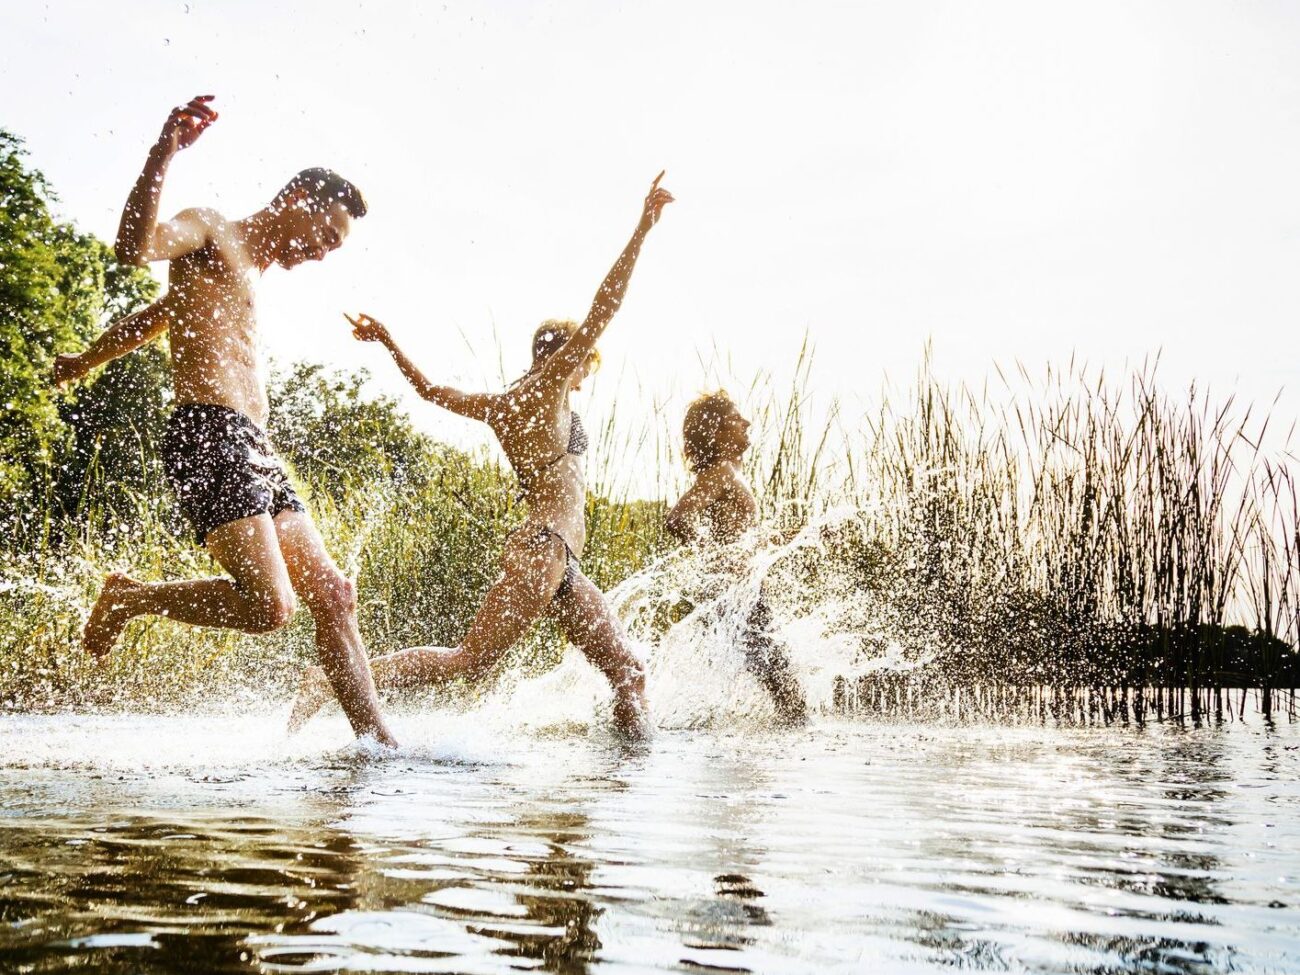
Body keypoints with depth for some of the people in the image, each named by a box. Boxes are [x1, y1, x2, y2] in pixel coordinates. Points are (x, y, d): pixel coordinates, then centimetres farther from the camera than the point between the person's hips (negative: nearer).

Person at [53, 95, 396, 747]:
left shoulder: (247, 273, 30)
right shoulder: (209, 233, 4)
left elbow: (151, 318, 42)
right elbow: (135, 247, -20)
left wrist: (84, 363, 53)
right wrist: (163, 154, -32)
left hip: (253, 449, 10)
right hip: (209, 436, -10)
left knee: (334, 593, 1)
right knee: (268, 606, -21)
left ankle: (377, 741, 0)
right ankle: (127, 596, 3)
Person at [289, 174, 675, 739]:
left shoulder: (502, 406, 20)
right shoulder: (546, 386, -1)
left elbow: (433, 391, 29)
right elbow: (603, 309, -9)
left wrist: (389, 343, 42)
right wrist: (643, 227, -8)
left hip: (560, 566, 10)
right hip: (543, 549, -10)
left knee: (629, 673, 8)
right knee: (468, 661, -14)